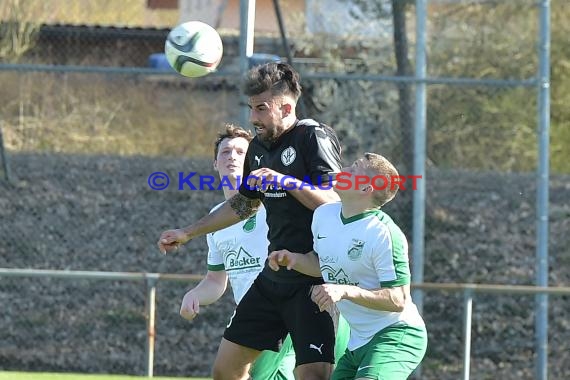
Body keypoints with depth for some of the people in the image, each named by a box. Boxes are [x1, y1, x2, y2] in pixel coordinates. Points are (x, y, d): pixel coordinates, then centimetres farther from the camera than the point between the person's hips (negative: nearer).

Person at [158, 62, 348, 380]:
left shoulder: (314, 137, -12)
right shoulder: (260, 146, 11)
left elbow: (336, 203, -20)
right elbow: (244, 204, 28)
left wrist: (290, 183, -32)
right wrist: (188, 233, 30)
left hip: (314, 280, -9)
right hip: (273, 278, 9)